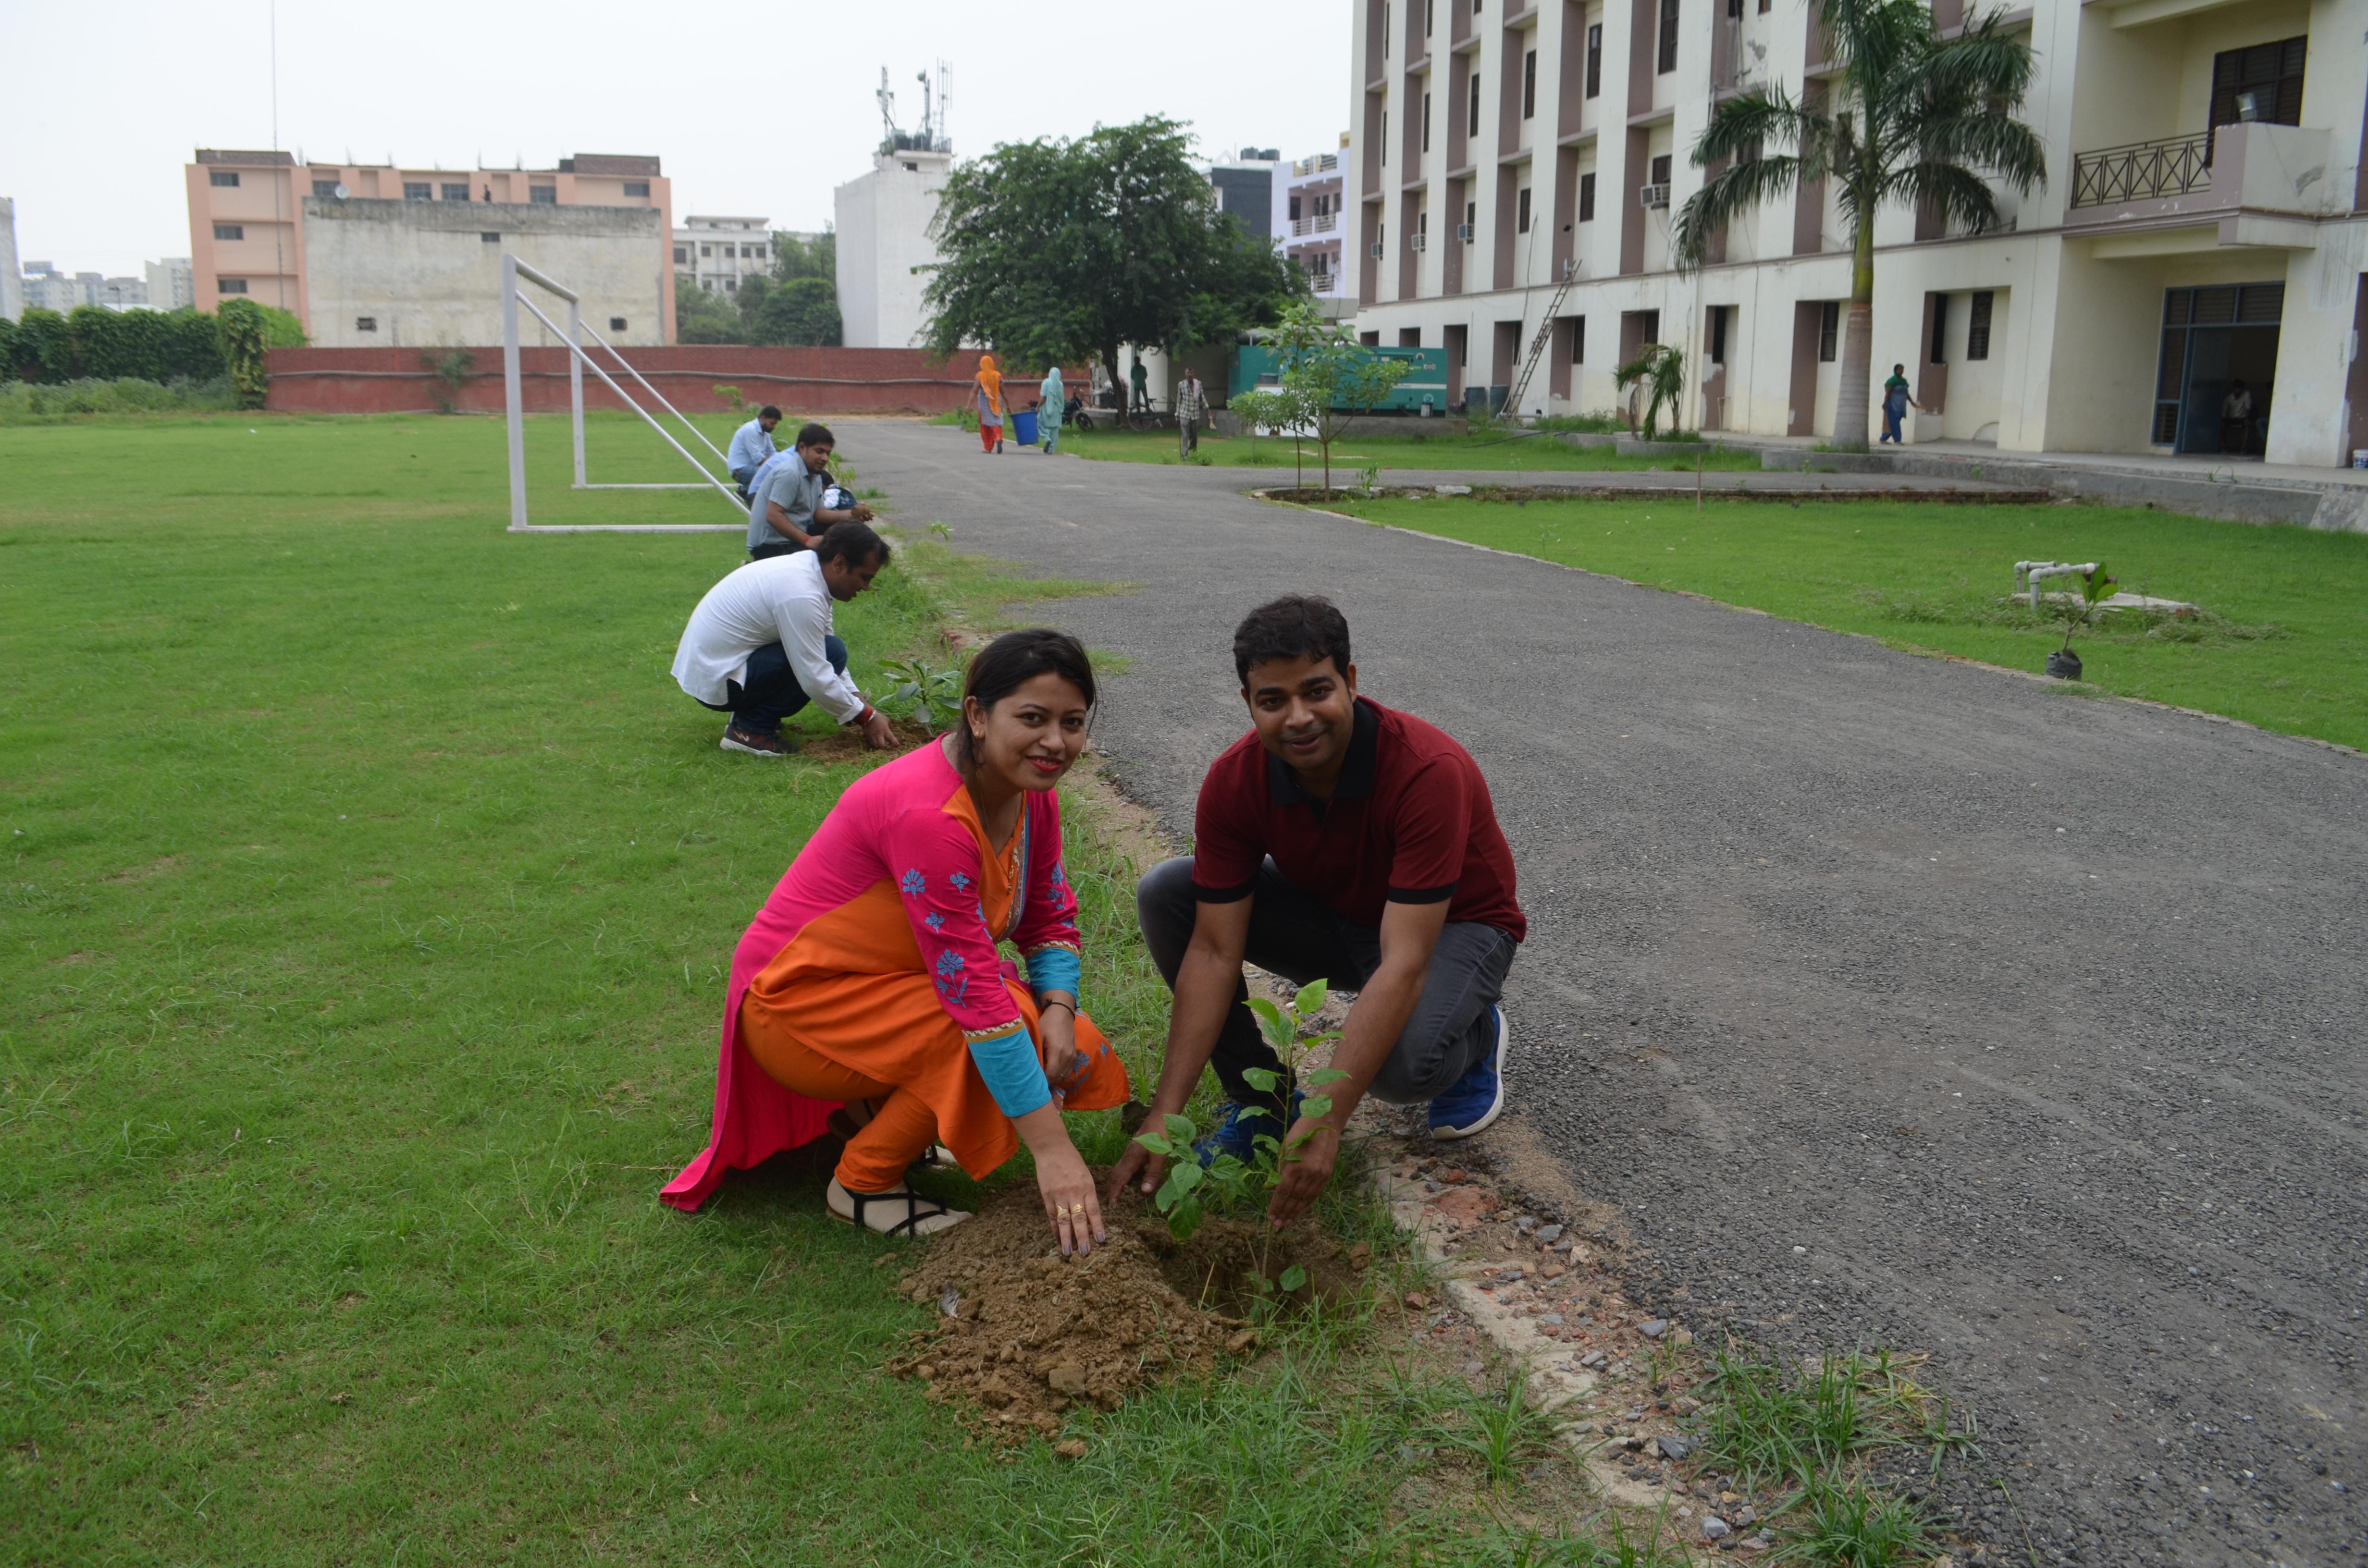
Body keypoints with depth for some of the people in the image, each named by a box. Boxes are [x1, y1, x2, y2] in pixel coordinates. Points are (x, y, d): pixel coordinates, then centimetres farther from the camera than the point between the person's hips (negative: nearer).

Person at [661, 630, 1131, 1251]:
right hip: (800, 1006, -9)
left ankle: (869, 1107, 12)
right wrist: (1051, 1149, -35)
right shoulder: (928, 814, -33)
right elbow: (975, 993, -36)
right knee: (997, 1032, -29)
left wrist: (1058, 1008, -19)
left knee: (1075, 1054, -7)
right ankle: (862, 1185, -7)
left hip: (892, 982, 9)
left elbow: (1051, 918, 3)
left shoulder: (1031, 790, -6)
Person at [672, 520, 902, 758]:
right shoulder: (801, 594, -25)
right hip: (715, 682, -10)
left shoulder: (805, 566, 5)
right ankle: (750, 731, -12)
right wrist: (867, 718, -12)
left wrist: (858, 700, 6)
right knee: (830, 653, -19)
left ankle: (749, 713, 11)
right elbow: (816, 679, -23)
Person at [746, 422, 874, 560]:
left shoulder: (815, 475, 14)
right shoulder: (789, 473, -18)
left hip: (793, 540, 10)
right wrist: (807, 540, -29)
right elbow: (773, 516, -25)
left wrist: (850, 515, -9)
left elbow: (818, 513, 8)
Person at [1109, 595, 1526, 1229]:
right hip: (1332, 914, 5)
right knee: (1165, 895, -17)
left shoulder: (1428, 771, -35)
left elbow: (1404, 963, -39)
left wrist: (1326, 1122, -44)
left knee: (1403, 1065, -36)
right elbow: (1214, 951, -20)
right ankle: (1258, 1099, -1)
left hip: (1453, 924, -5)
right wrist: (1166, 1113, -27)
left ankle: (1474, 1034, 3)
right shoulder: (1233, 782, -21)